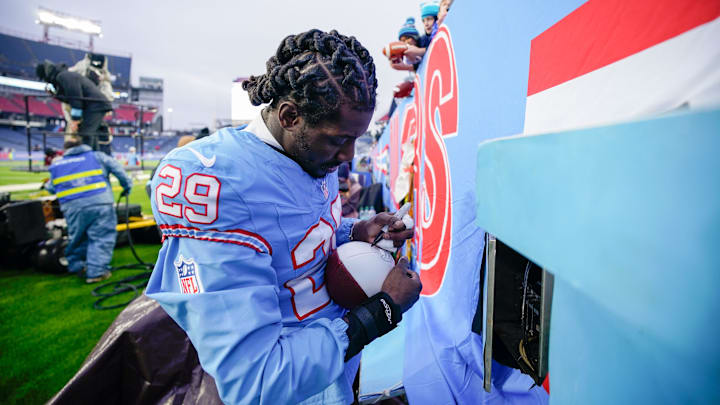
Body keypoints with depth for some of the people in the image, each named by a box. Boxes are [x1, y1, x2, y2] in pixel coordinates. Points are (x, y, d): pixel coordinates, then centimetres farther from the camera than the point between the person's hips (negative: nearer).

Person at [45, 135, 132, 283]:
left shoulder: (56, 164, 20)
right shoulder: (97, 156, 13)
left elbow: (50, 188, 22)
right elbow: (117, 169, 5)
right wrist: (127, 186, 15)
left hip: (72, 207, 4)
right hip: (99, 202, -3)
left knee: (77, 237, 22)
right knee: (101, 238, -3)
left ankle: (75, 266, 34)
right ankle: (95, 272, -8)